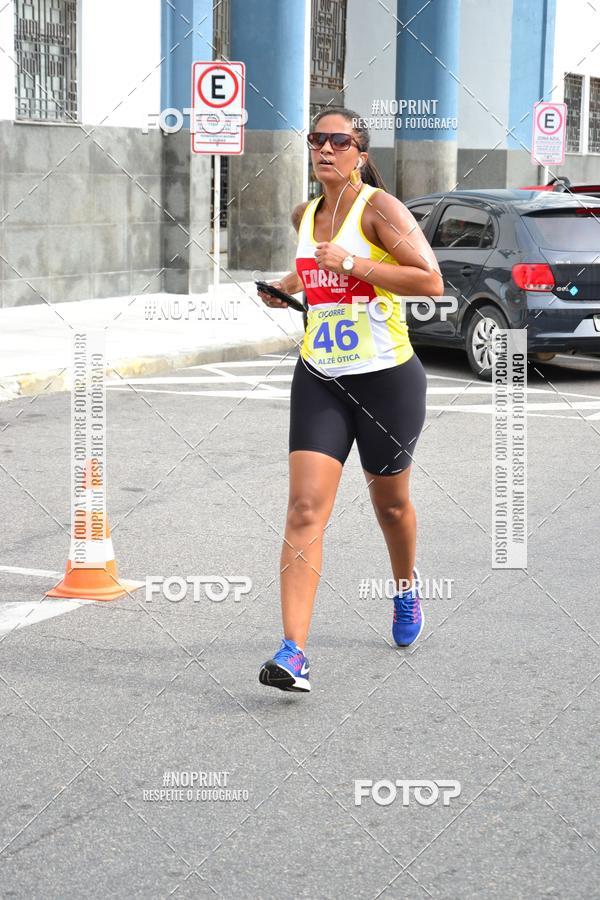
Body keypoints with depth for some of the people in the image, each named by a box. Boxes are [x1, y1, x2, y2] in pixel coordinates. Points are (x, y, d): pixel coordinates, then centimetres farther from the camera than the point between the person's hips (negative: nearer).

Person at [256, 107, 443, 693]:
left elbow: (430, 281, -20)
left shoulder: (379, 207, -11)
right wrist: (284, 288, 12)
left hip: (387, 378, -4)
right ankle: (293, 653, -17)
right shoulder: (305, 216, 9)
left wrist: (350, 262, -22)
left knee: (390, 502, 16)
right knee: (305, 508, -12)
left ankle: (406, 587, 49)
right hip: (319, 379, 4)